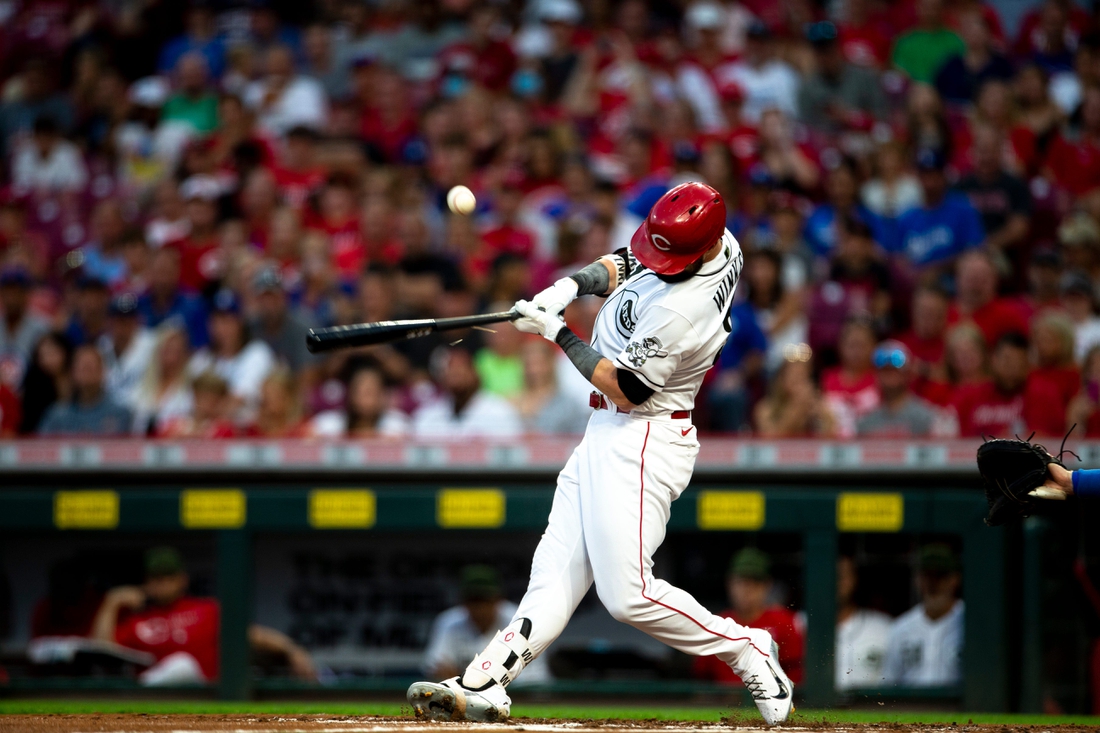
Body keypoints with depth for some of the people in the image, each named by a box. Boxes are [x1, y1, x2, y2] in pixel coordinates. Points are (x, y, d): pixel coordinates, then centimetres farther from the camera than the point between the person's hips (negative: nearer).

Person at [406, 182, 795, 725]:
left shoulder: (682, 308, -27)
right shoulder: (717, 243, 1)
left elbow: (626, 388, -21)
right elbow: (618, 265, 17)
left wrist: (557, 333, -14)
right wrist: (570, 286, -3)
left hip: (642, 441, -10)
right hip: (607, 433, 10)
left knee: (627, 594, -13)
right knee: (557, 570, 2)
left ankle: (746, 652, 4)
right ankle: (482, 688, -5)